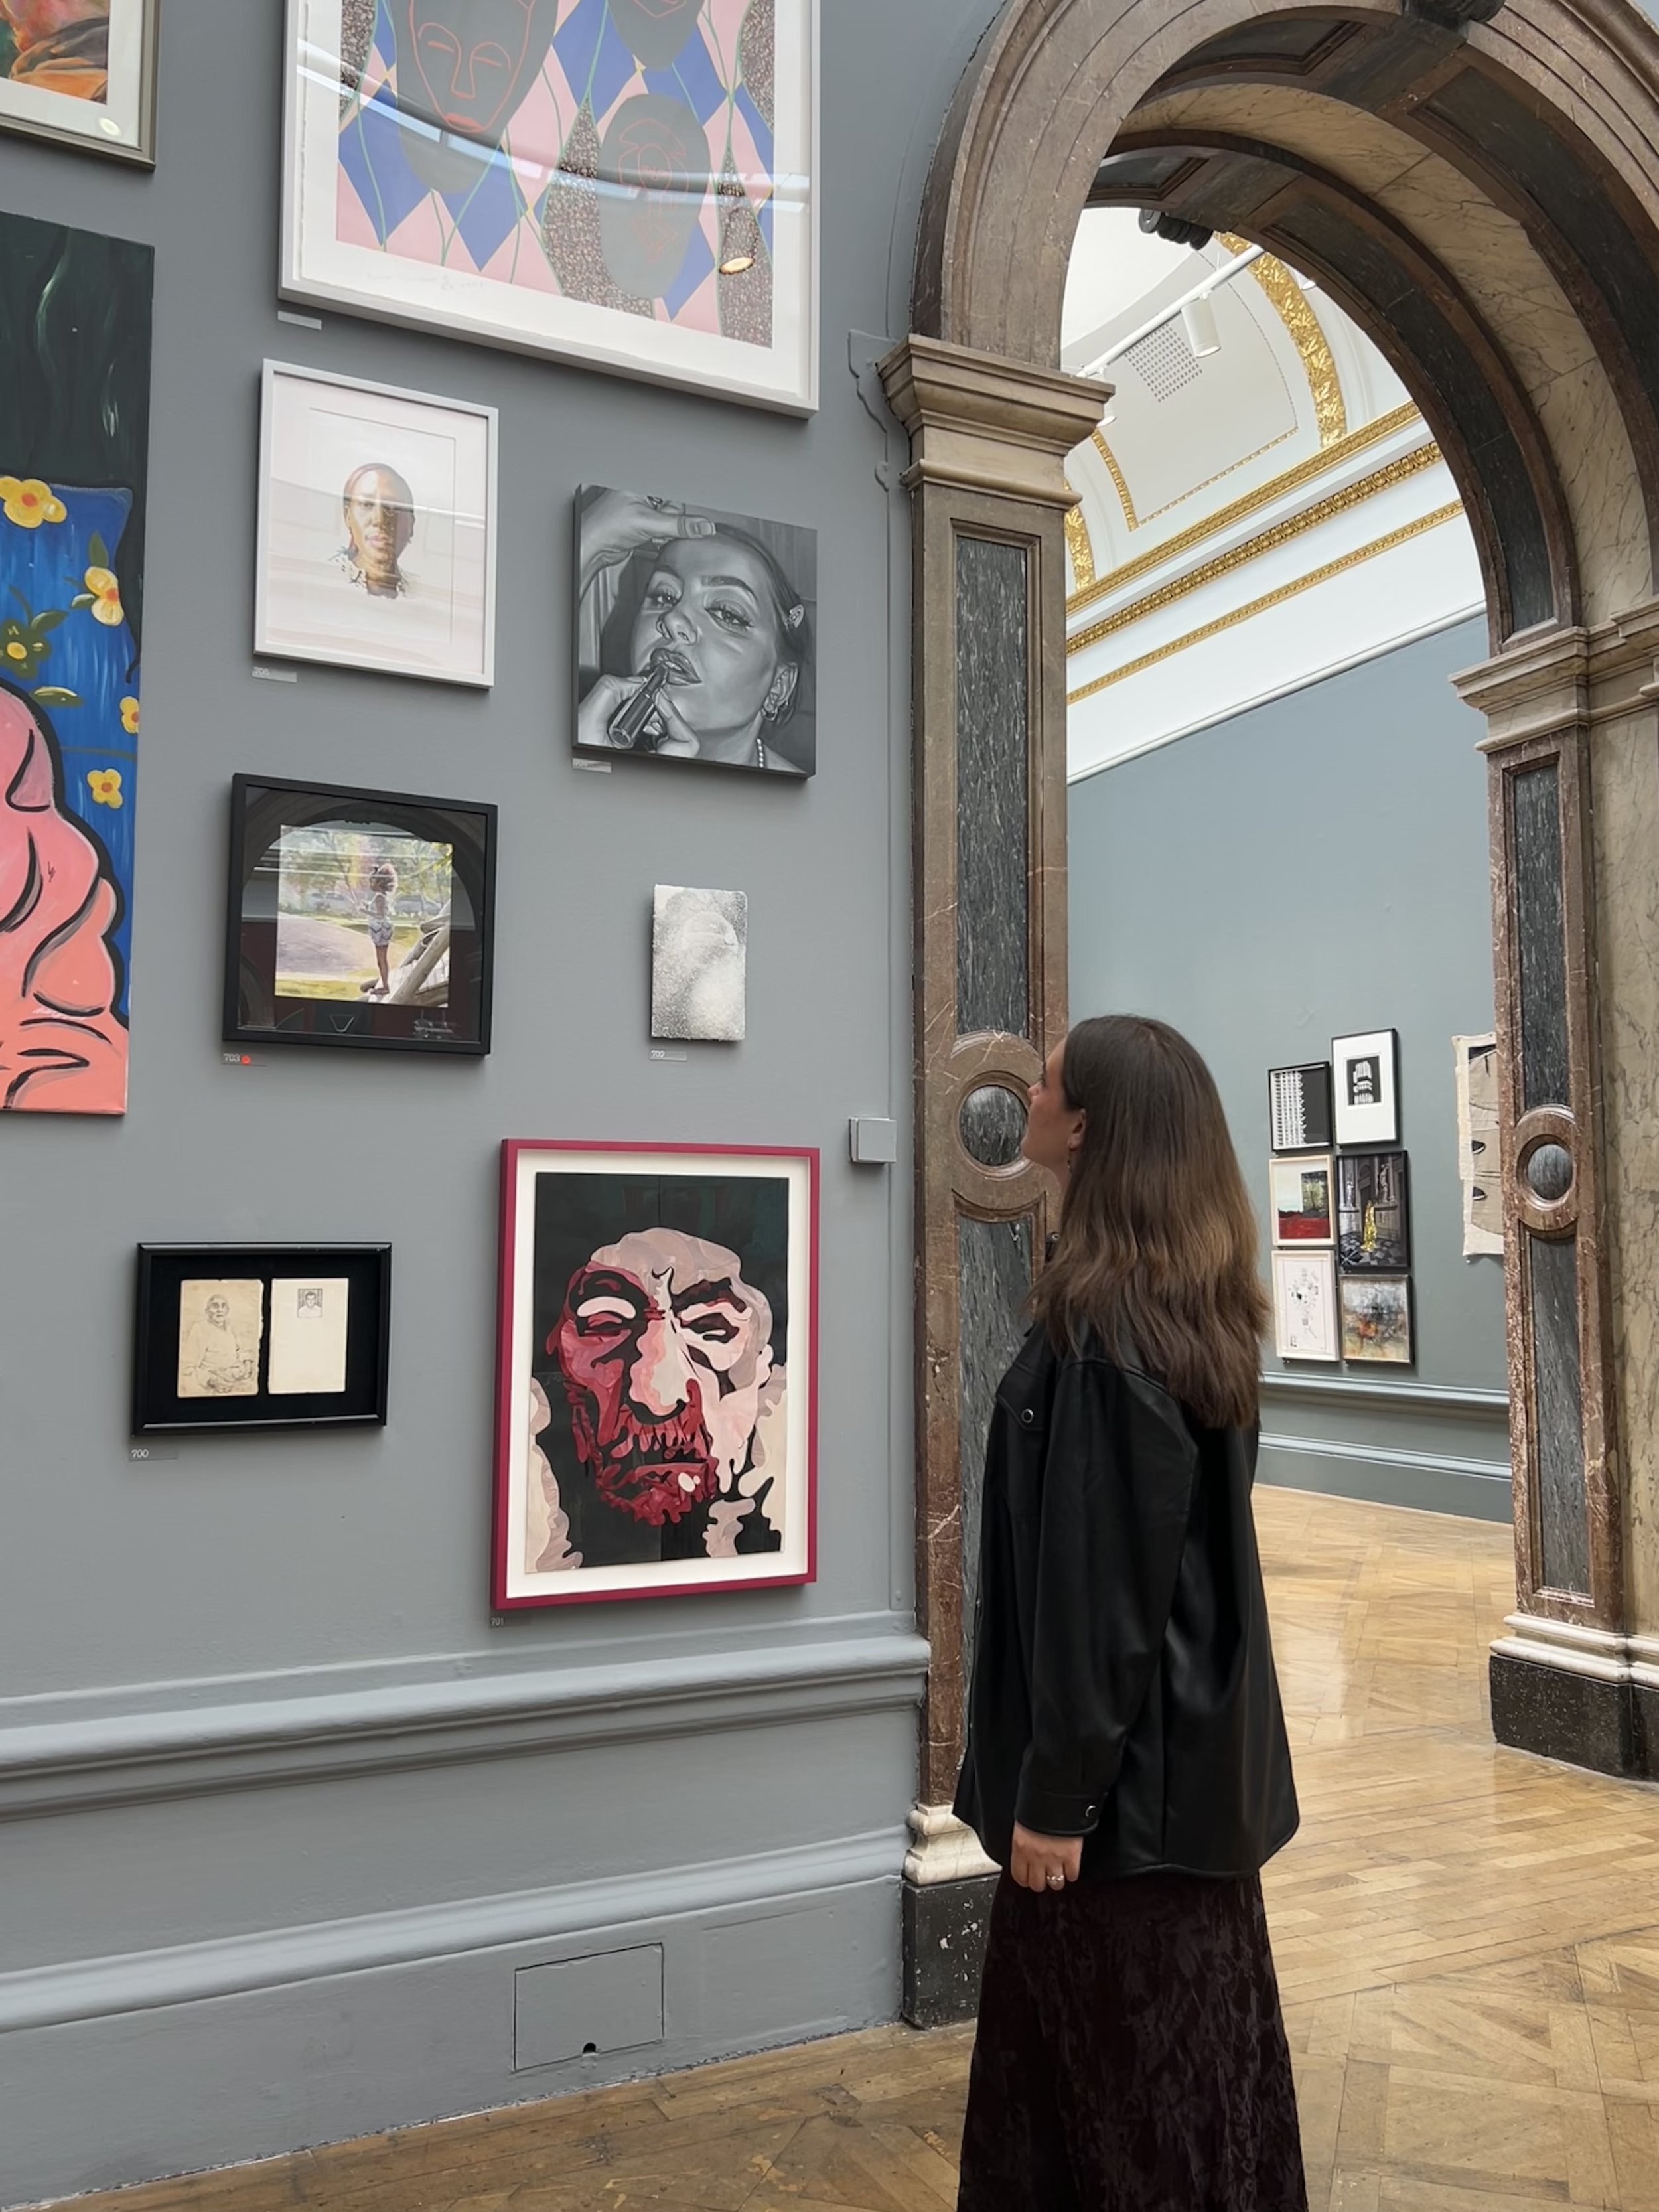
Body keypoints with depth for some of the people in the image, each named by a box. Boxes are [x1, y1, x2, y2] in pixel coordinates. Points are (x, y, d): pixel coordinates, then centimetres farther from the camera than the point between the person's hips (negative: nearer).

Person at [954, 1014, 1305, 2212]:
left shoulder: (1099, 1323, -23)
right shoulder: (1202, 1302, 4)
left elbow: (1092, 1575, -22)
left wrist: (1056, 1791, -17)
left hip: (1127, 1763, -9)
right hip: (1203, 1743, 9)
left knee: (1122, 2073, 7)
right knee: (1188, 2052, 21)